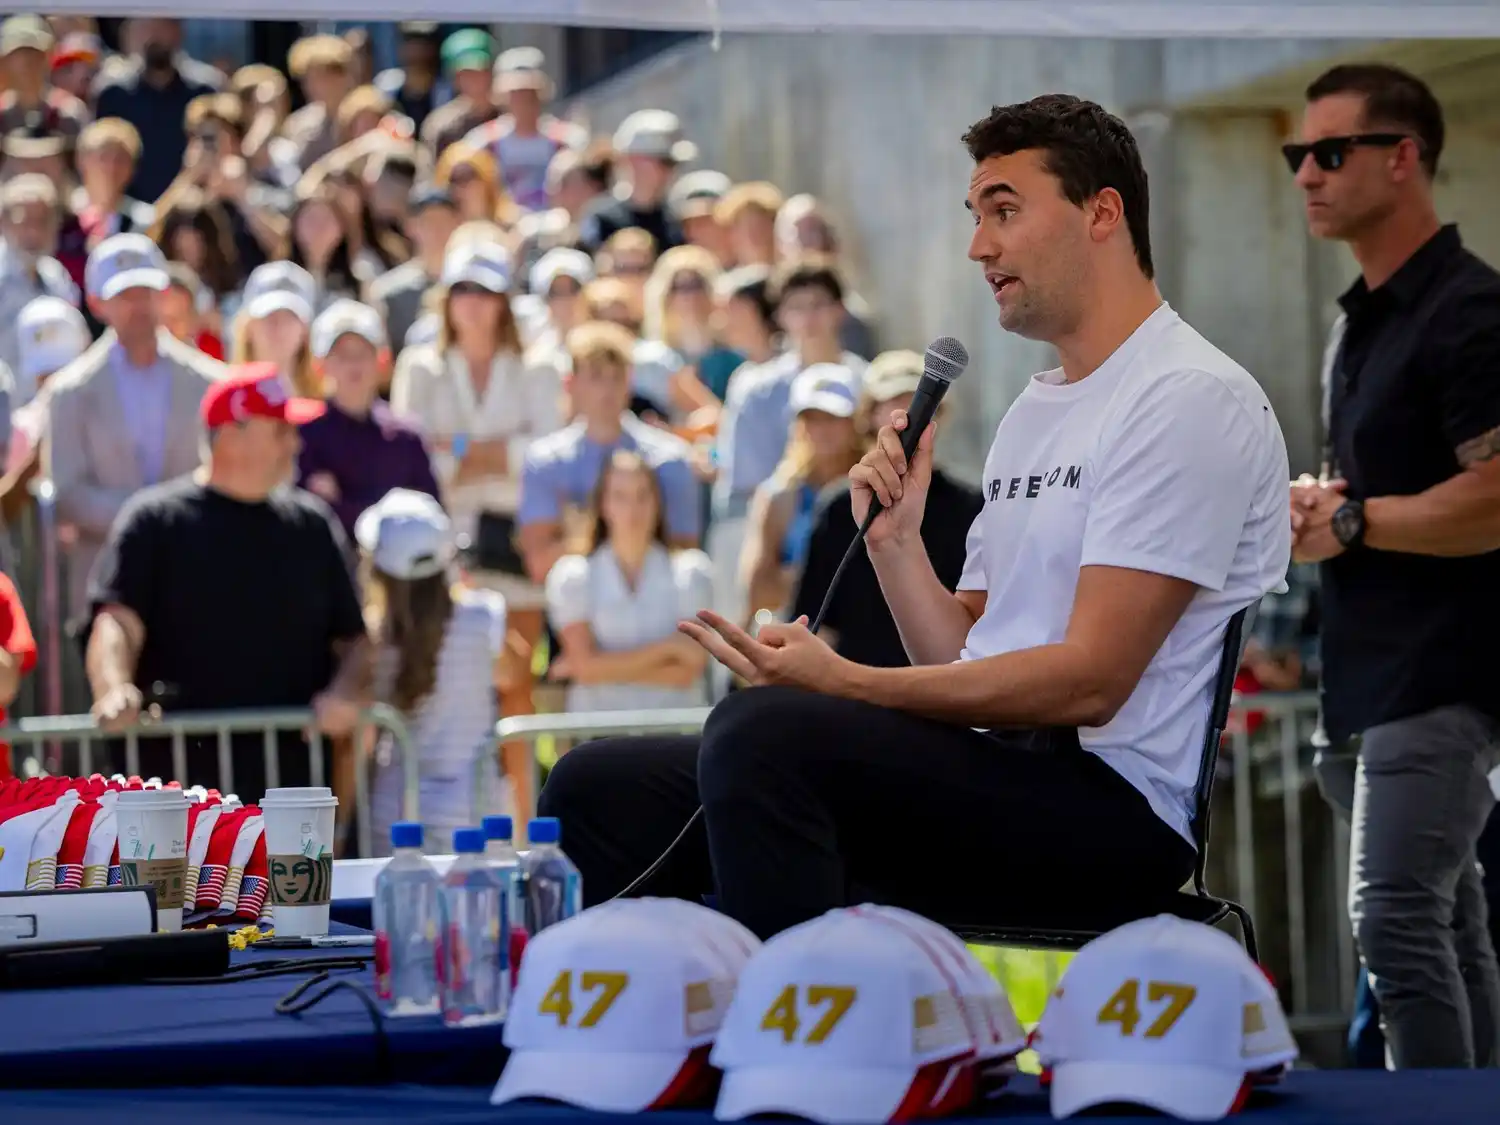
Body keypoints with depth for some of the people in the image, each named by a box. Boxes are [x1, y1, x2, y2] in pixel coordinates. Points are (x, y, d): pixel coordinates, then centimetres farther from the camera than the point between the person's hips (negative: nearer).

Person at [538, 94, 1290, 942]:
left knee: (765, 730, -32)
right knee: (603, 787, -2)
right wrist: (896, 539, 6)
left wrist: (845, 684, -20)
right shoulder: (1036, 412, 24)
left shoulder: (1190, 397, -6)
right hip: (990, 782, 9)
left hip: (1110, 806, -9)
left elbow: (1088, 682, -16)